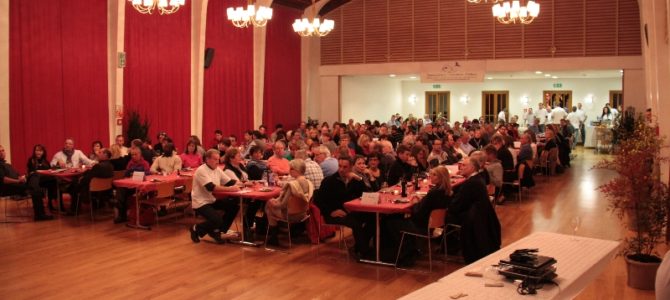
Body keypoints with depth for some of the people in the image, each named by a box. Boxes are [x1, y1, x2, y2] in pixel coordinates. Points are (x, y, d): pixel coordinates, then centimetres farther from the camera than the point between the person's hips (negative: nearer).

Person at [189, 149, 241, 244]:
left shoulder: (217, 170, 6)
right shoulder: (201, 170, -19)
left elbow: (230, 182, 4)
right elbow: (211, 187, -31)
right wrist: (229, 189, -35)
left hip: (212, 200, 8)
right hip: (200, 203, -8)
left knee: (234, 206, -6)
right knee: (218, 221, -25)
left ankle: (216, 231, 7)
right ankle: (196, 229, 5)